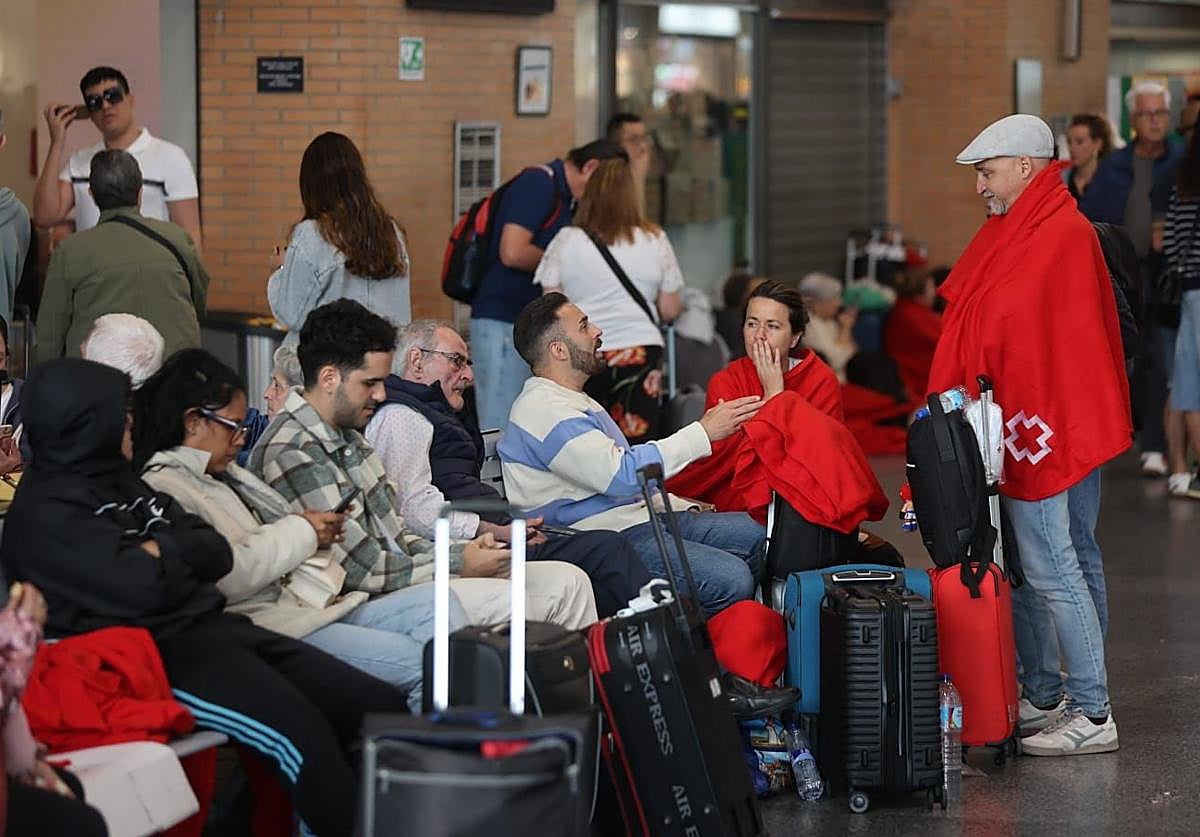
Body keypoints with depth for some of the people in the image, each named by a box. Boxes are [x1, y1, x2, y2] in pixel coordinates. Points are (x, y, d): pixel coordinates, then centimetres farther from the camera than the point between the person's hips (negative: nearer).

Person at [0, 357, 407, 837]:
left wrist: (162, 550, -5)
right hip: (157, 654, -9)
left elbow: (217, 554, 15)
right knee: (302, 731, -31)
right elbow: (144, 587, -19)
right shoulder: (43, 514, -8)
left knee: (382, 705, -4)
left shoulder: (121, 483, 20)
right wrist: (178, 554, 2)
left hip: (212, 628, 9)